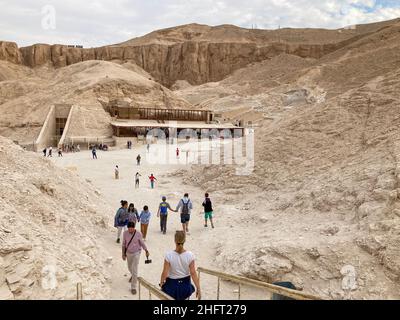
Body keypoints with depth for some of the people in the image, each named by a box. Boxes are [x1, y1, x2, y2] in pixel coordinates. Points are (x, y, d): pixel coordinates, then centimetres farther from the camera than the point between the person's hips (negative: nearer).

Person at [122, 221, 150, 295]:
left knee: (134, 270, -7)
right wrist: (123, 254, 2)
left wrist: (146, 251, -10)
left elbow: (142, 243, -6)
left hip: (136, 253, -4)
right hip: (128, 253, 4)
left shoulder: (138, 234, -21)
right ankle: (132, 275, 59)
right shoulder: (125, 233, -14)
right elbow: (124, 244, -2)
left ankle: (133, 287, 6)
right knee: (130, 268, 25)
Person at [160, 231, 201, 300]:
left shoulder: (169, 255, -19)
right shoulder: (190, 255, -16)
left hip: (172, 285, -1)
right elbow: (193, 273, -14)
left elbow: (165, 273, -13)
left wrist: (161, 283, 5)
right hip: (185, 285, 1)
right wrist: (198, 289, -6)